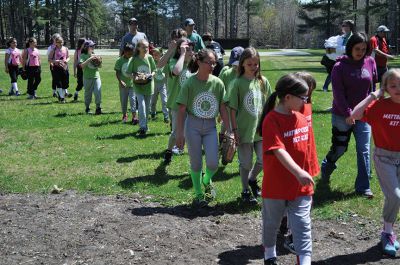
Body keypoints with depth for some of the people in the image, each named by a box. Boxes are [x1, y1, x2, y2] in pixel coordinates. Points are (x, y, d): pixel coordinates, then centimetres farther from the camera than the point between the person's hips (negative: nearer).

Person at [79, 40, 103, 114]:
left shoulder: (94, 55, 12)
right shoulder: (83, 55, -2)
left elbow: (100, 66, 16)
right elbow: (82, 65, -18)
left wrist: (99, 61, -5)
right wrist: (89, 59, -23)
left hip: (96, 76, 3)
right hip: (87, 78, -3)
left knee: (98, 92, -8)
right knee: (88, 93, 7)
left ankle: (98, 108, -3)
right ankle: (87, 108, 21)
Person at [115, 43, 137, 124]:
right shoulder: (120, 60, -6)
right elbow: (117, 72, -6)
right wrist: (120, 81, -19)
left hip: (132, 84, 0)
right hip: (123, 85, 0)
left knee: (133, 99, -6)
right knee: (123, 100, 10)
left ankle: (134, 116, -5)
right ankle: (124, 115, 26)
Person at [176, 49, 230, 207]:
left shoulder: (217, 83, -3)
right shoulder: (189, 83, -10)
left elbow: (223, 108, 2)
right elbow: (182, 109, -5)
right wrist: (179, 132, -6)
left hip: (210, 126, 2)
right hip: (193, 125, -2)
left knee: (213, 164, -4)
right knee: (196, 163, 7)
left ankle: (207, 182, 30)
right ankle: (199, 194, 26)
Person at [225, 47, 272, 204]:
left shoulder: (263, 81, 1)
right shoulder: (237, 83, -9)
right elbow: (233, 109, -7)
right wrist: (234, 129, -9)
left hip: (261, 129, 3)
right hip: (244, 130, -3)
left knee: (264, 160, 5)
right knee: (246, 163, 8)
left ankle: (252, 179, 35)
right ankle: (245, 191, 28)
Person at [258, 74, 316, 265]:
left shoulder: (302, 119, 2)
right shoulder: (271, 120, -19)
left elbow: (305, 150, 11)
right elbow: (279, 151, -29)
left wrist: (307, 175, 15)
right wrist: (298, 172, -40)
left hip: (301, 186, 4)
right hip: (276, 186, -4)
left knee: (302, 226, 1)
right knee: (271, 224, 17)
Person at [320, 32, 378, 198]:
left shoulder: (370, 63, 0)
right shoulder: (340, 66, -11)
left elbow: (373, 86, 10)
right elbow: (338, 93, -13)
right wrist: (347, 113, -16)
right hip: (342, 115, -3)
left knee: (364, 150, 2)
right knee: (339, 148, 8)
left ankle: (363, 186, 12)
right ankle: (326, 168, 39)